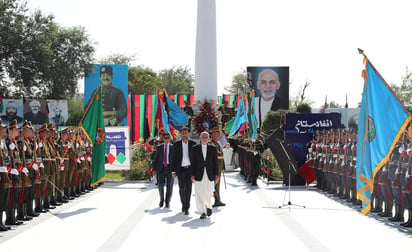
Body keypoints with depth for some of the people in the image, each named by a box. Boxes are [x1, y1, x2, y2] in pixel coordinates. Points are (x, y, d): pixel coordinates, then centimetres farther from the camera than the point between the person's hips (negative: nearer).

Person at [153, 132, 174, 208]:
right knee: (160, 185, -1)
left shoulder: (173, 147, 4)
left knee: (169, 186, 0)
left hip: (170, 168, -1)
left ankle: (167, 202, 11)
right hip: (161, 168, 1)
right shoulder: (159, 147, 8)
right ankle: (162, 200, 22)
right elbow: (155, 159, 8)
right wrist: (154, 169, -1)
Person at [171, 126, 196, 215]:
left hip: (190, 168, -1)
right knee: (181, 188, 5)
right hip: (181, 169, 1)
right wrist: (174, 171, -3)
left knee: (188, 188, -8)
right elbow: (174, 158, 3)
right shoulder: (176, 144, 2)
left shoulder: (193, 143, 3)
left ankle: (186, 208, -5)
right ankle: (183, 203, 30)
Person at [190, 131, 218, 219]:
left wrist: (216, 175, 2)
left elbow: (215, 162, 7)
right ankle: (203, 212, 2)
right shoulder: (195, 148, 4)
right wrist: (192, 175, -3)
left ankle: (209, 207, 30)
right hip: (199, 175, 0)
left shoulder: (213, 149, 7)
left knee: (209, 193, 1)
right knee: (199, 194, -5)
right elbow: (192, 162, 3)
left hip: (210, 175, 1)